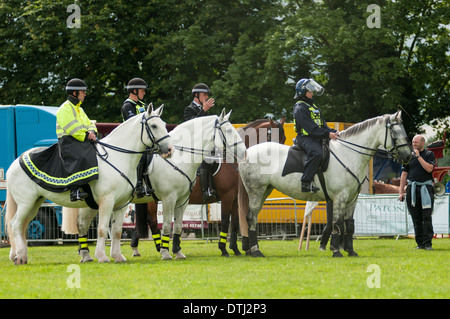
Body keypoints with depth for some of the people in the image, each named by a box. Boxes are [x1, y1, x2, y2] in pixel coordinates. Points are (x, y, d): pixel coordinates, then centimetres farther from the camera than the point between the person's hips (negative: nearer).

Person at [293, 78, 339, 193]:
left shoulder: (313, 106, 24)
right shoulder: (300, 108, -8)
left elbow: (322, 125, 22)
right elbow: (311, 128, -18)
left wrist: (333, 132, 4)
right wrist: (328, 134, -22)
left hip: (317, 139, 10)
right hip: (305, 138, -10)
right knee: (316, 152, -36)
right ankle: (306, 183, -38)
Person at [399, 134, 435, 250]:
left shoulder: (429, 155, 6)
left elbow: (429, 168, -12)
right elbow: (404, 174, 11)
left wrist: (418, 156, -9)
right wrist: (401, 191, 5)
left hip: (426, 187, -2)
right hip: (412, 188, 3)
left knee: (426, 217, -8)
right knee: (416, 218, 1)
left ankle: (427, 243, -7)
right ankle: (420, 243, 5)